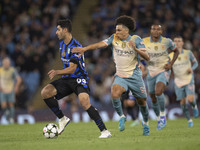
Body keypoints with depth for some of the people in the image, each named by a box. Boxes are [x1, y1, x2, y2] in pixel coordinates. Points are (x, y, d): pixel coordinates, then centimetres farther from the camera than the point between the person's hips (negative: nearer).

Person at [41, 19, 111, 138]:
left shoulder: (75, 46, -18)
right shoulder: (62, 44, 11)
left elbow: (72, 68, -23)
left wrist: (57, 72, -28)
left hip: (79, 79, -8)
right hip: (66, 79, 8)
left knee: (84, 102, -30)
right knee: (45, 92, -11)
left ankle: (104, 131, -23)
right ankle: (62, 119, 2)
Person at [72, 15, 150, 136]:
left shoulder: (136, 40, -9)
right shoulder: (114, 38, -2)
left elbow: (147, 57, -14)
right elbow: (101, 44, -14)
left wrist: (136, 49, -31)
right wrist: (84, 48, -27)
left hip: (135, 76, -1)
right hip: (120, 76, 1)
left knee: (142, 102, 8)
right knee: (115, 95, -26)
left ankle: (146, 123, 36)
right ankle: (122, 117, -1)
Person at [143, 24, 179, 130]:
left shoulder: (167, 42, -10)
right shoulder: (144, 42, -8)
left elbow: (176, 51, 8)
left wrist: (171, 64, -6)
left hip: (164, 71, -3)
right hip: (151, 73, 3)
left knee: (158, 92, -27)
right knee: (153, 99, 11)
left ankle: (163, 115, -7)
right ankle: (159, 118, 36)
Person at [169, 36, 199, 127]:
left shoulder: (188, 53, -1)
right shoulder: (170, 56, 0)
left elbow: (195, 63, 10)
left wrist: (192, 68, -11)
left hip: (189, 80, -1)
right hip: (178, 82, 1)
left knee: (190, 99, -17)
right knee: (182, 102, -3)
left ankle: (194, 107, 19)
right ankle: (189, 120, 14)